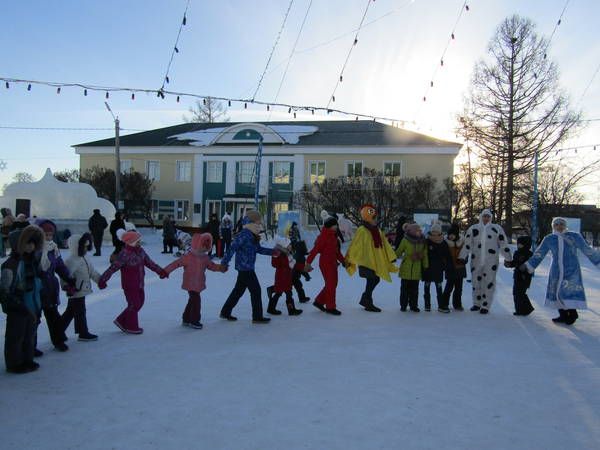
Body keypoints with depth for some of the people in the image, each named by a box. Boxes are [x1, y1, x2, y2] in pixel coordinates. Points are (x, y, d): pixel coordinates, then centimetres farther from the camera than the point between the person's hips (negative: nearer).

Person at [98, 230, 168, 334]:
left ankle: (122, 321, 31)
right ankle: (131, 327, 21)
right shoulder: (125, 254, -23)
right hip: (129, 285, -9)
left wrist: (160, 270, 14)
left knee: (139, 303, 17)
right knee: (134, 304, 2)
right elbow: (113, 267, -27)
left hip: (139, 284, 9)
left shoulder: (140, 251, 1)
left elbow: (149, 262, 13)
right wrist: (103, 279, -30)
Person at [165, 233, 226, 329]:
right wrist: (166, 271, -17)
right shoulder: (188, 257, -17)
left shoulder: (205, 258, 2)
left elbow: (212, 266, 13)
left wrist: (220, 267, -5)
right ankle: (194, 321, 6)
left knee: (192, 301, 16)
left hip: (199, 285, 7)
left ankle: (186, 319, 31)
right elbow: (176, 264, -15)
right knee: (196, 301, -8)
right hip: (190, 284, -7)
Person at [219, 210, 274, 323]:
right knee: (256, 290, -1)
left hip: (246, 268, 10)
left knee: (238, 290, 17)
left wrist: (272, 252, 14)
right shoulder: (244, 235, -20)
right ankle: (257, 317, 9)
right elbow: (232, 248, -24)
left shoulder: (253, 236, 11)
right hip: (245, 268, -10)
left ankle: (225, 312, 28)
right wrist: (224, 263, -26)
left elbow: (259, 249, 21)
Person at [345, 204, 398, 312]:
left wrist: (391, 257, 14)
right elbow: (354, 246, -11)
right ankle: (368, 303, 10)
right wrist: (348, 259, -10)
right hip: (365, 262, -8)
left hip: (376, 262, 8)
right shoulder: (362, 230, -11)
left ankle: (365, 300, 29)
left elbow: (385, 245, 16)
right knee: (372, 281, -4)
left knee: (374, 280, 11)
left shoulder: (378, 230, 12)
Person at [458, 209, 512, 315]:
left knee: (489, 282, -1)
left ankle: (485, 306, 8)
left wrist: (508, 258, 4)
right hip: (476, 260, 2)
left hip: (491, 261, -2)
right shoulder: (473, 228, 5)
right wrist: (462, 257, -6)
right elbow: (467, 244, 1)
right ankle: (477, 304, 24)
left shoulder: (497, 228, 3)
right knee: (476, 282, 9)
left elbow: (504, 245, 5)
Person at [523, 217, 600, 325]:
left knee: (570, 291, -10)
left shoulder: (575, 236, -3)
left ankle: (572, 313, 11)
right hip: (556, 271, 4)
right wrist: (528, 265, 9)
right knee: (556, 291, 6)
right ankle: (563, 316, 20)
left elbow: (587, 250, 1)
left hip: (571, 270, -4)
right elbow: (539, 254, 10)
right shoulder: (549, 239, 4)